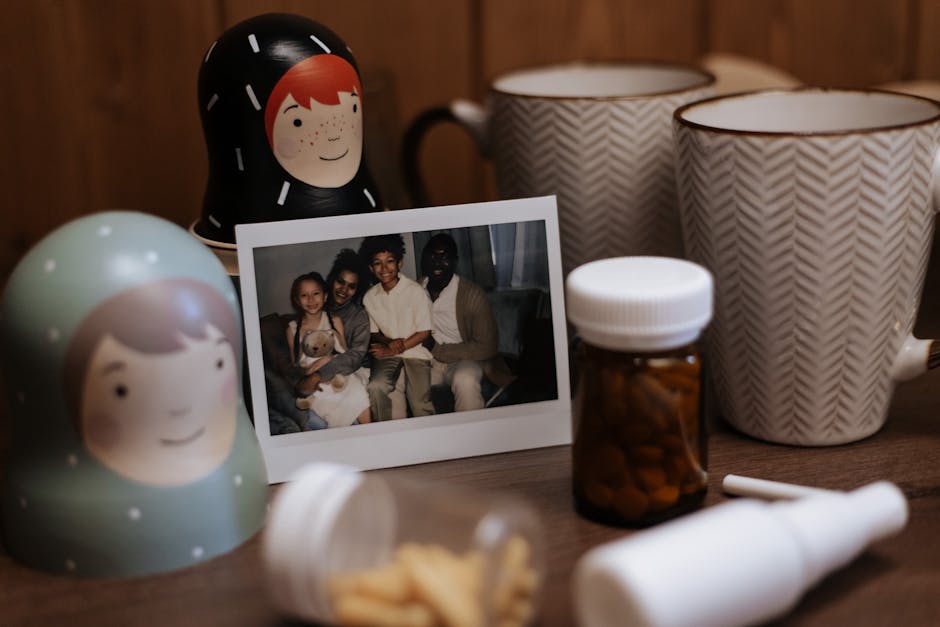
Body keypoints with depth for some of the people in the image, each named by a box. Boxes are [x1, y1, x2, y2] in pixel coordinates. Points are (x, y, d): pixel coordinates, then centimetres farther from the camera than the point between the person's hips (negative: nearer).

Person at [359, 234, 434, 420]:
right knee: (376, 387, -28)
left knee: (419, 404, -21)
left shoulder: (416, 291, -11)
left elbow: (424, 332, -6)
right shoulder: (370, 297, 1)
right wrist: (390, 342, -10)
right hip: (387, 352, 3)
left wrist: (394, 349, -11)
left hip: (416, 351, -2)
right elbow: (373, 332, 12)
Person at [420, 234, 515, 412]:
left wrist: (438, 350, -15)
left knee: (465, 380, -37)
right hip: (425, 361, 3)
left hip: (463, 359, -3)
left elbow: (487, 347, -12)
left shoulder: (472, 294, -12)